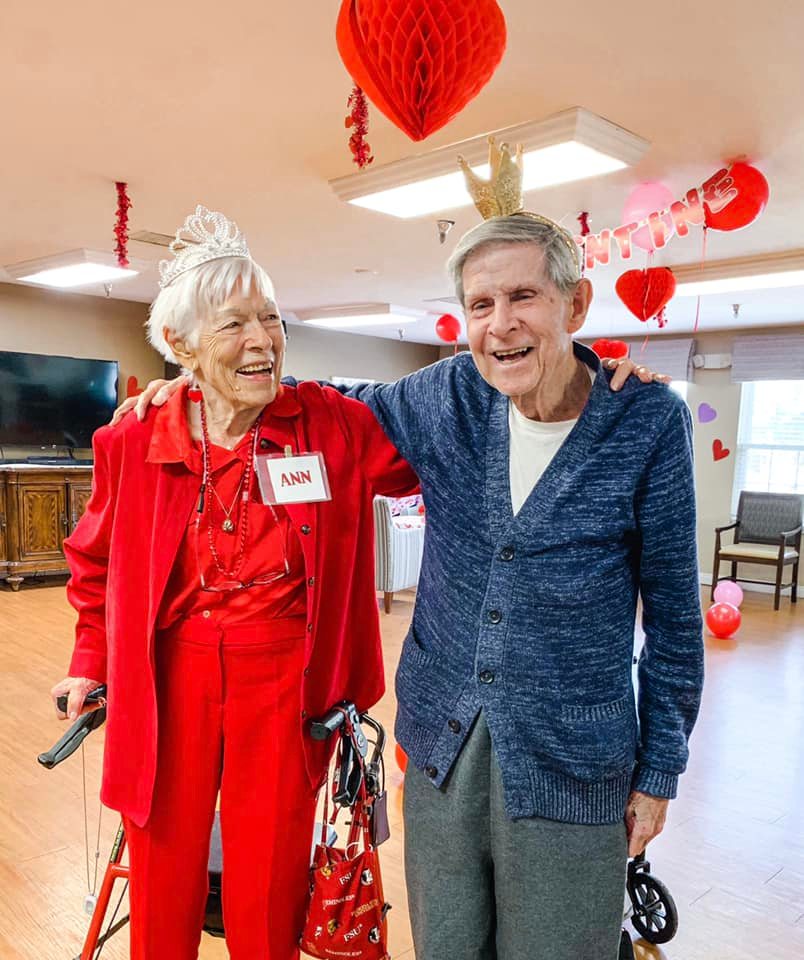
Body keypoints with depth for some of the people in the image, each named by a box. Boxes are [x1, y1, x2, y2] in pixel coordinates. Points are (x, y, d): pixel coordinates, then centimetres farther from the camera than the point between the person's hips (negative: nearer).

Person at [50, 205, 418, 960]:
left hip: (285, 681, -1)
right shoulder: (134, 444, -5)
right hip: (170, 683, 1)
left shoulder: (331, 424, -10)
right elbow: (97, 563, 11)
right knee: (164, 892, 18)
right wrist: (90, 665, 13)